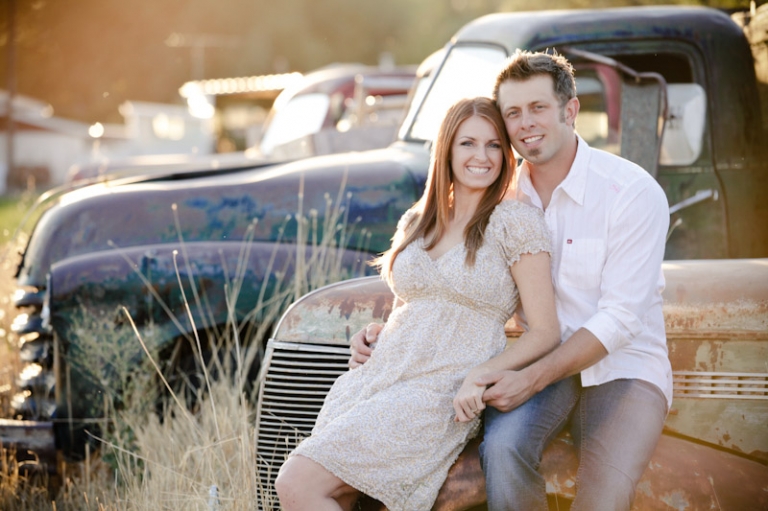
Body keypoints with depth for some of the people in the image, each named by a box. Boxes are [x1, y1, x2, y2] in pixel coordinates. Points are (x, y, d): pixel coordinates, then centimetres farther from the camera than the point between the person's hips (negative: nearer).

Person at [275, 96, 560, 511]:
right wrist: (372, 334, 8)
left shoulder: (516, 223, -1)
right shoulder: (416, 223, 18)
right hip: (375, 380, 6)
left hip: (442, 396, -6)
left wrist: (481, 375, -19)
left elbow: (545, 332, -4)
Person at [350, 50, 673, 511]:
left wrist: (533, 379, -25)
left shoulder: (633, 191, -12)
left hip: (624, 368, -3)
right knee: (502, 447, -29)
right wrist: (389, 333, -6)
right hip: (540, 361, 4)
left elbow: (620, 318, -17)